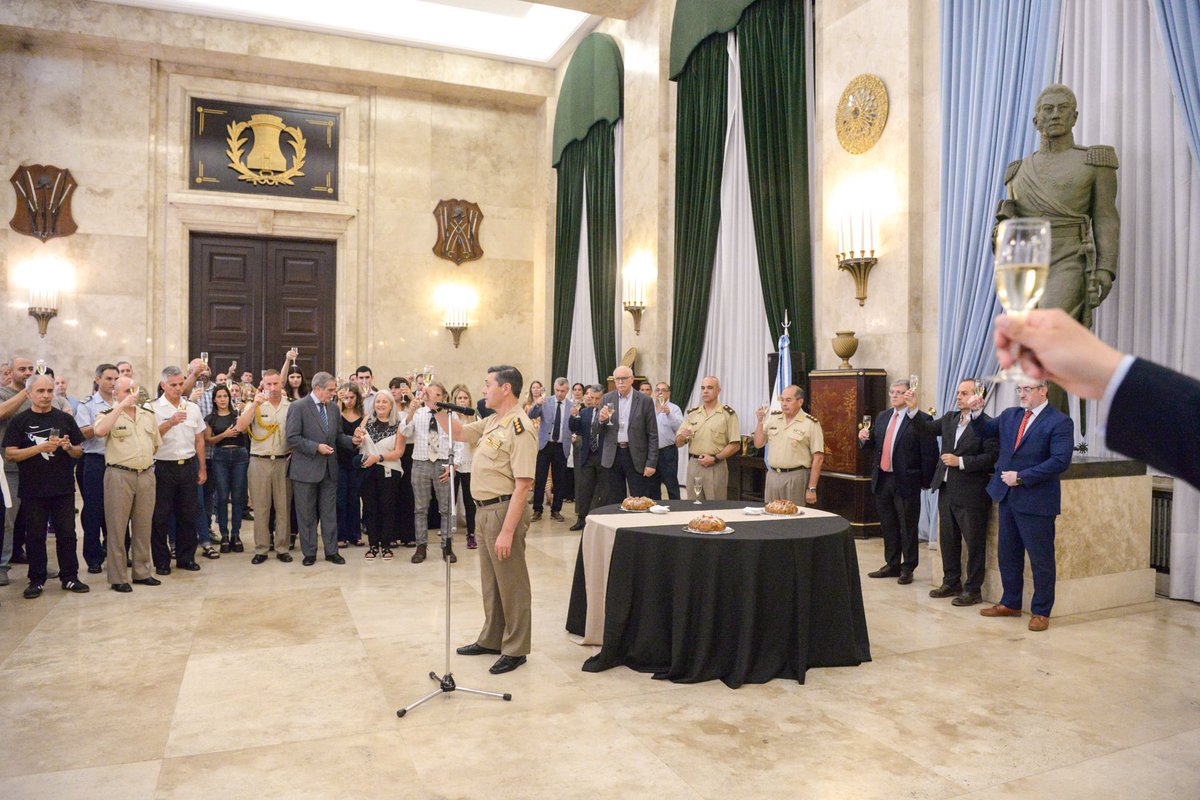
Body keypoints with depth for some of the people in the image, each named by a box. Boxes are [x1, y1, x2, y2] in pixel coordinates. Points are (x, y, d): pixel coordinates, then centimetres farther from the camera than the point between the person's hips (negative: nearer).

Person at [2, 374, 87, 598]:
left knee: (67, 533, 5)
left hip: (64, 488, 1)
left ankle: (69, 577, 15)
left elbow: (79, 451, 11)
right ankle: (36, 580, 18)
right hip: (33, 489, -1)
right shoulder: (19, 421, 1)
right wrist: (41, 447, -19)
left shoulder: (65, 418, 7)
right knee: (35, 535, 7)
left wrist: (69, 447, -12)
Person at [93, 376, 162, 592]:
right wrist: (121, 406, -21)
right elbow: (99, 431, -25)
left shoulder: (149, 415, 13)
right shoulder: (108, 415, -2)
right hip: (119, 475, -5)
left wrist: (145, 461, 12)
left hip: (146, 475, 5)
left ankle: (142, 572, 22)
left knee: (143, 527, 11)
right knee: (118, 528, 2)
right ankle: (118, 577, 10)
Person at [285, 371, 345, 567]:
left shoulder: (334, 407, 9)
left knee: (329, 512, 9)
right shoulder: (299, 407, -8)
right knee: (306, 514, 6)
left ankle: (331, 551, 17)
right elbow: (292, 438, -13)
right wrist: (316, 447, -19)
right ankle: (309, 552, 17)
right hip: (306, 468, -5)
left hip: (329, 468, 5)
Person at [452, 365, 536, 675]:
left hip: (504, 510, -9)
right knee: (491, 580, 20)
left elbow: (523, 485, -24)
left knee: (511, 583, 4)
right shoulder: (492, 422, 9)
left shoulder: (519, 428, -19)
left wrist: (507, 532, -25)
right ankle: (491, 639, 35)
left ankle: (515, 649, 18)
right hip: (485, 510, 9)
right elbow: (459, 432, 25)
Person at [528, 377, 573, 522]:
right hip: (545, 444, -1)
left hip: (562, 447, 1)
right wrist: (537, 405, -29)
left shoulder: (572, 406, 3)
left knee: (559, 480, 7)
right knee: (539, 479, 0)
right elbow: (531, 416, -11)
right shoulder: (545, 402, 0)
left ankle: (556, 510, 18)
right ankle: (537, 510, 10)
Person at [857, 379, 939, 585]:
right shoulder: (882, 416, 11)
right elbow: (873, 445, 17)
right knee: (888, 527, 15)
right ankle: (891, 565, 27)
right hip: (882, 480, 7)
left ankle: (907, 568, 17)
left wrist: (926, 481, -11)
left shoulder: (921, 419, -10)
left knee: (908, 528, 5)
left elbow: (929, 453, -12)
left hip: (906, 482, -6)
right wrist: (864, 438, -4)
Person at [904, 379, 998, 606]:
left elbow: (991, 457, -18)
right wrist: (913, 409, -4)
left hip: (971, 494, -7)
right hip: (946, 490, 7)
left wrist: (961, 462, -19)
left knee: (974, 543, 5)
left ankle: (973, 589, 17)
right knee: (948, 540, 16)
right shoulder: (949, 418, 9)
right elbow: (927, 429, 8)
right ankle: (951, 582, 30)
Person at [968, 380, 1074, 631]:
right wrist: (976, 412, -2)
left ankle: (1041, 612, 18)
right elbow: (984, 431, 17)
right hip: (1007, 497, 7)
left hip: (1036, 501, -6)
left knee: (1041, 559, 5)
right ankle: (1010, 603, 30)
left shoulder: (1060, 422, -10)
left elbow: (1060, 462, -18)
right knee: (1007, 554, 16)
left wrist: (1022, 477, -19)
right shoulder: (1009, 416, 10)